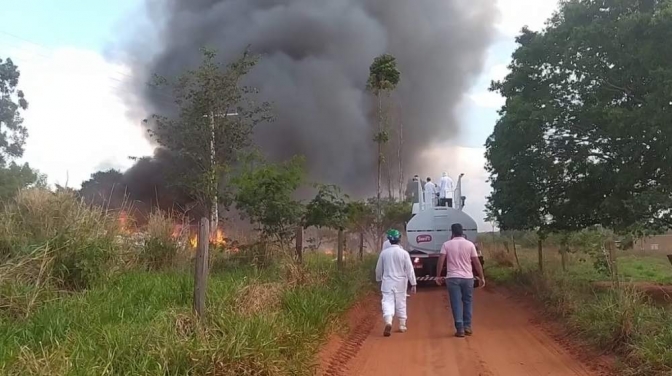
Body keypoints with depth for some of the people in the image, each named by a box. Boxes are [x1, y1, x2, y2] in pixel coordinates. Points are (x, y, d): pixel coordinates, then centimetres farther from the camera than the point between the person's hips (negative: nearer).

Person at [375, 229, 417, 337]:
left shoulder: (384, 252, -3)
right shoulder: (404, 253, -8)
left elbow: (378, 269, 7)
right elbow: (409, 269, -8)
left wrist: (379, 279, 24)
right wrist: (413, 284, -2)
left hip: (387, 282, 0)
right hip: (400, 283, 0)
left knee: (387, 302, -4)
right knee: (401, 303, 13)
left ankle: (388, 321, -29)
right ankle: (402, 326, 23)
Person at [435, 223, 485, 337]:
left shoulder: (447, 244, -1)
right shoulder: (470, 244, 0)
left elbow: (441, 261, -7)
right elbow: (477, 263, 0)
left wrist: (438, 276, 1)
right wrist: (482, 278, 6)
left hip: (452, 278, -1)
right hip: (467, 278, 1)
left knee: (456, 303, 3)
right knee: (468, 302, 15)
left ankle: (460, 329, 1)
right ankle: (467, 327, 17)